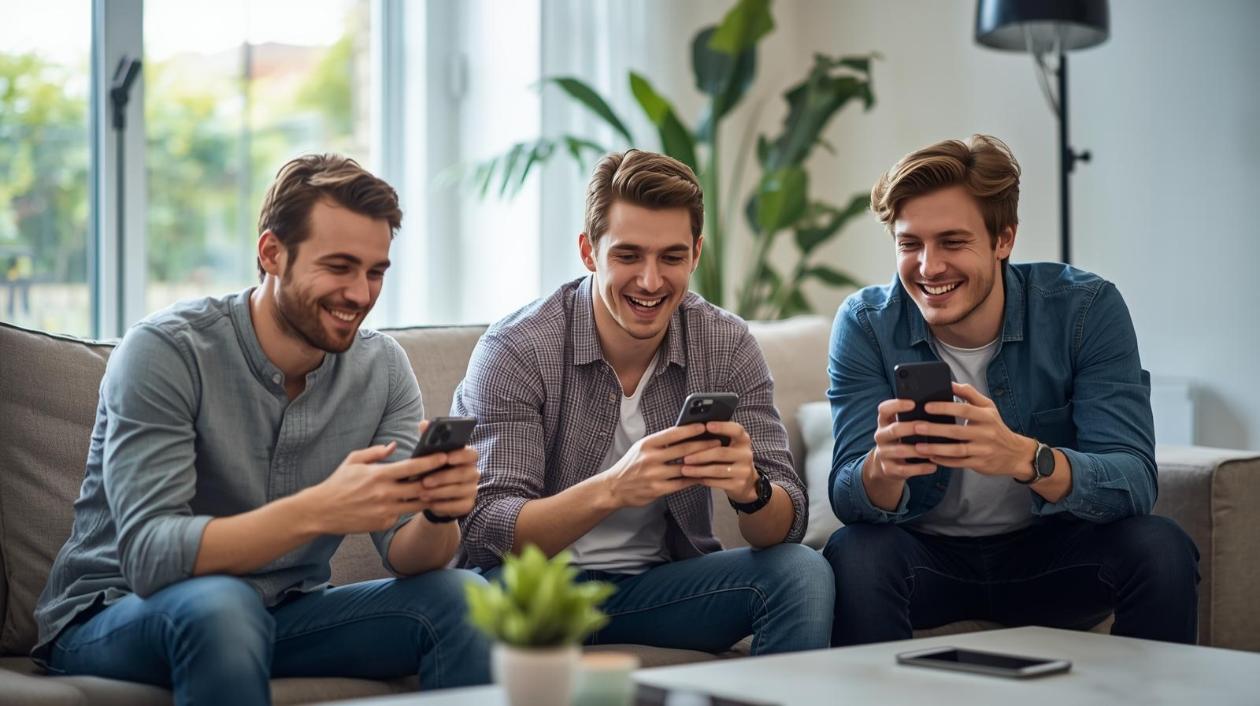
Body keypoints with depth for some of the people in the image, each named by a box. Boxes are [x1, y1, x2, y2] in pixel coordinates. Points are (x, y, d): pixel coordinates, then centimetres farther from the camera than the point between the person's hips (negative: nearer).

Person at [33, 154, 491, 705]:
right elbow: (147, 556, -29)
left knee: (462, 599, -18)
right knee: (220, 604, -38)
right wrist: (318, 511, -42)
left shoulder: (382, 368, -3)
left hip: (281, 616, 5)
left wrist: (438, 513, -32)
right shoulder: (167, 351, -18)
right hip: (117, 618, -4)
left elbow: (407, 557, -8)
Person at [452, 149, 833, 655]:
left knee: (803, 572, -18)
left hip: (662, 584, 4)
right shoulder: (516, 352, -15)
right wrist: (612, 489, -39)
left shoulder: (728, 347, -5)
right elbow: (484, 533, -22)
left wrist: (750, 489, -32)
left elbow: (783, 527, -7)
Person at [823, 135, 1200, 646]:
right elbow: (848, 498, -18)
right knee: (854, 554, -31)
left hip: (1048, 550, 1)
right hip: (928, 556, 0)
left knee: (1160, 550, -26)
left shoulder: (1086, 309, -14)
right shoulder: (865, 325, -12)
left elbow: (1134, 482, -24)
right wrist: (883, 467, -43)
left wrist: (1022, 457, -45)